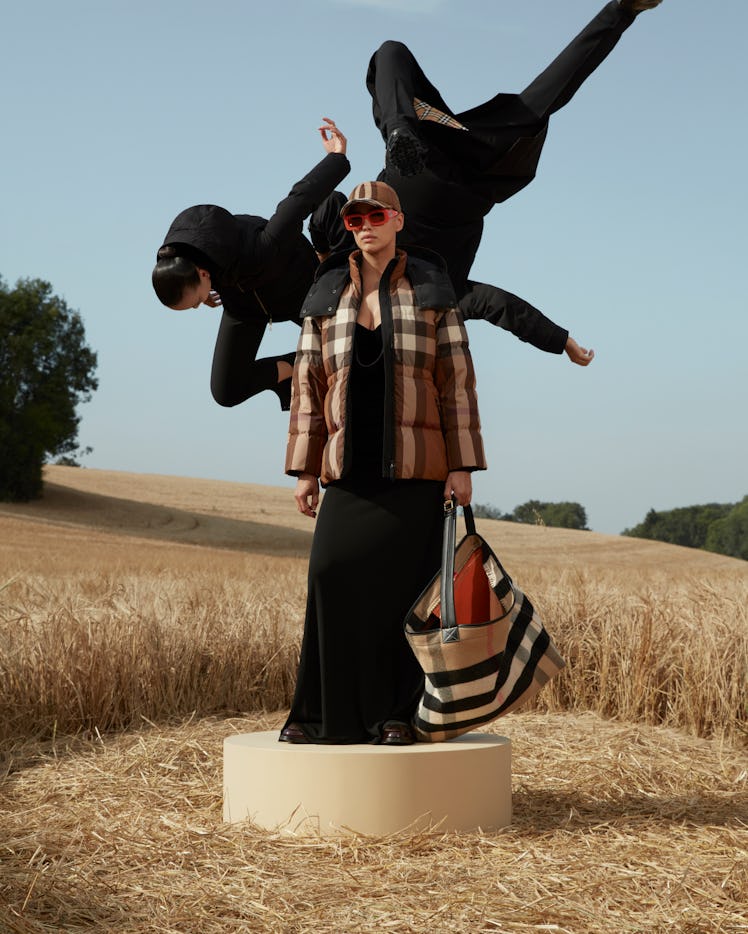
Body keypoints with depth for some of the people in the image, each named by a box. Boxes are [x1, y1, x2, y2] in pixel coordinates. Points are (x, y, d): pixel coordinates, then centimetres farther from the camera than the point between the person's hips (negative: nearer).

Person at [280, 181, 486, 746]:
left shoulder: (431, 291, 5)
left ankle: (397, 714, 8)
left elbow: (457, 380, 2)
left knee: (403, 587, -2)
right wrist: (305, 469, 4)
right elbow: (309, 385, 9)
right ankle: (327, 714, -1)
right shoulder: (326, 296, 10)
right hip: (350, 469, 1)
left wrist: (462, 465, -5)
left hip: (416, 469, -1)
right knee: (333, 576, -10)